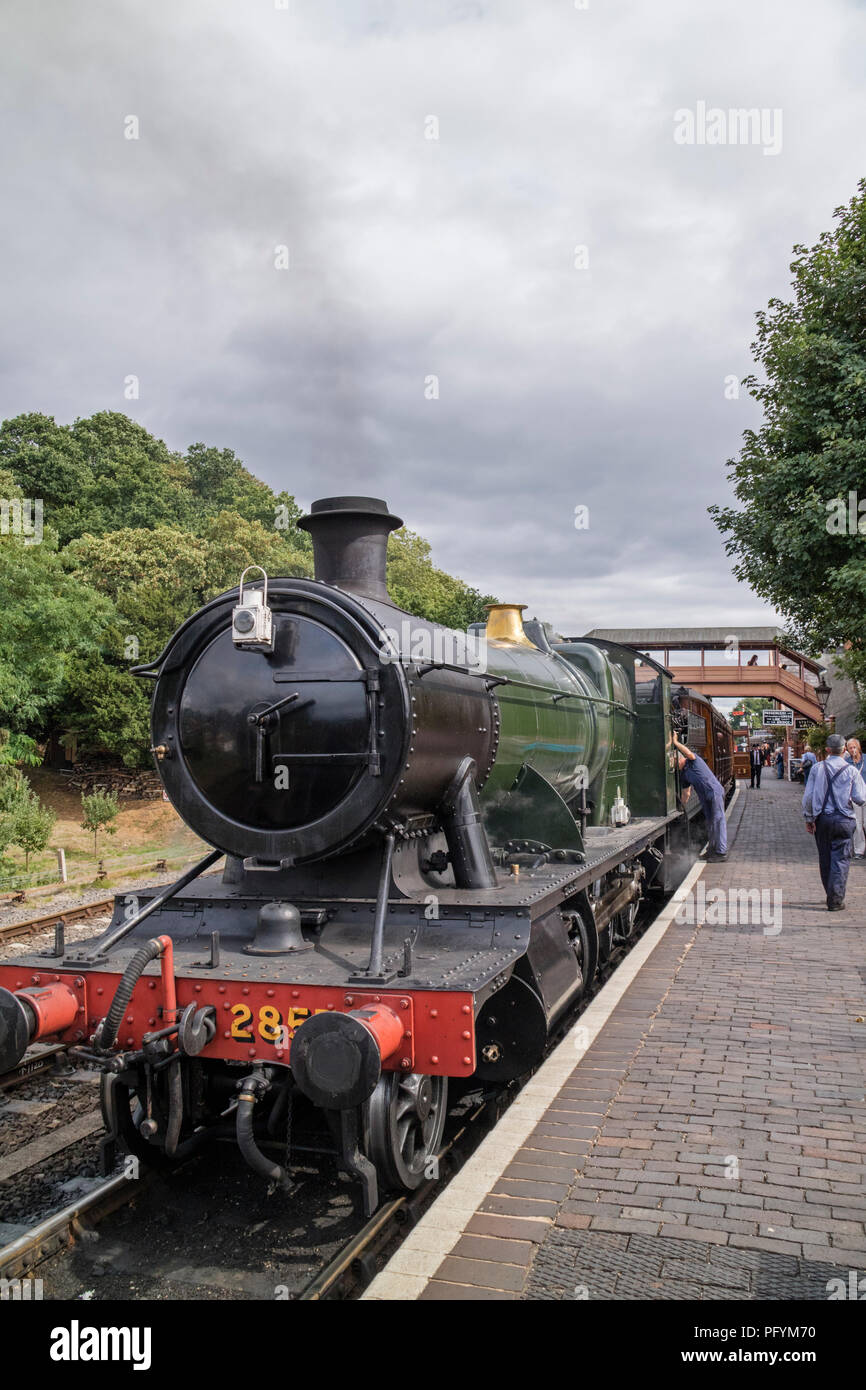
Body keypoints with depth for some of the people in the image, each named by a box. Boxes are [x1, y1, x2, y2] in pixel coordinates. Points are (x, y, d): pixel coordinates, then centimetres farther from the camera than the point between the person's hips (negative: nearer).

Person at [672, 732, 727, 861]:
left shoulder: (693, 761, -7)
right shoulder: (683, 774, 14)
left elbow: (689, 754, -31)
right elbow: (687, 793, 20)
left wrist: (676, 743, -24)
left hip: (715, 791, -9)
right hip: (704, 797, 9)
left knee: (718, 820, -10)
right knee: (709, 821, 13)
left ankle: (721, 852, -12)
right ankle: (712, 847, 23)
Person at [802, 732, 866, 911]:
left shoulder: (817, 768, -2)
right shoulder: (851, 771, -5)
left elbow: (808, 796, -4)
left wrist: (809, 818, 5)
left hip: (822, 819, 2)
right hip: (844, 820, -2)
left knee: (825, 859, 13)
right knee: (841, 859, 3)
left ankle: (832, 896, 25)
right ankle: (835, 900, -2)